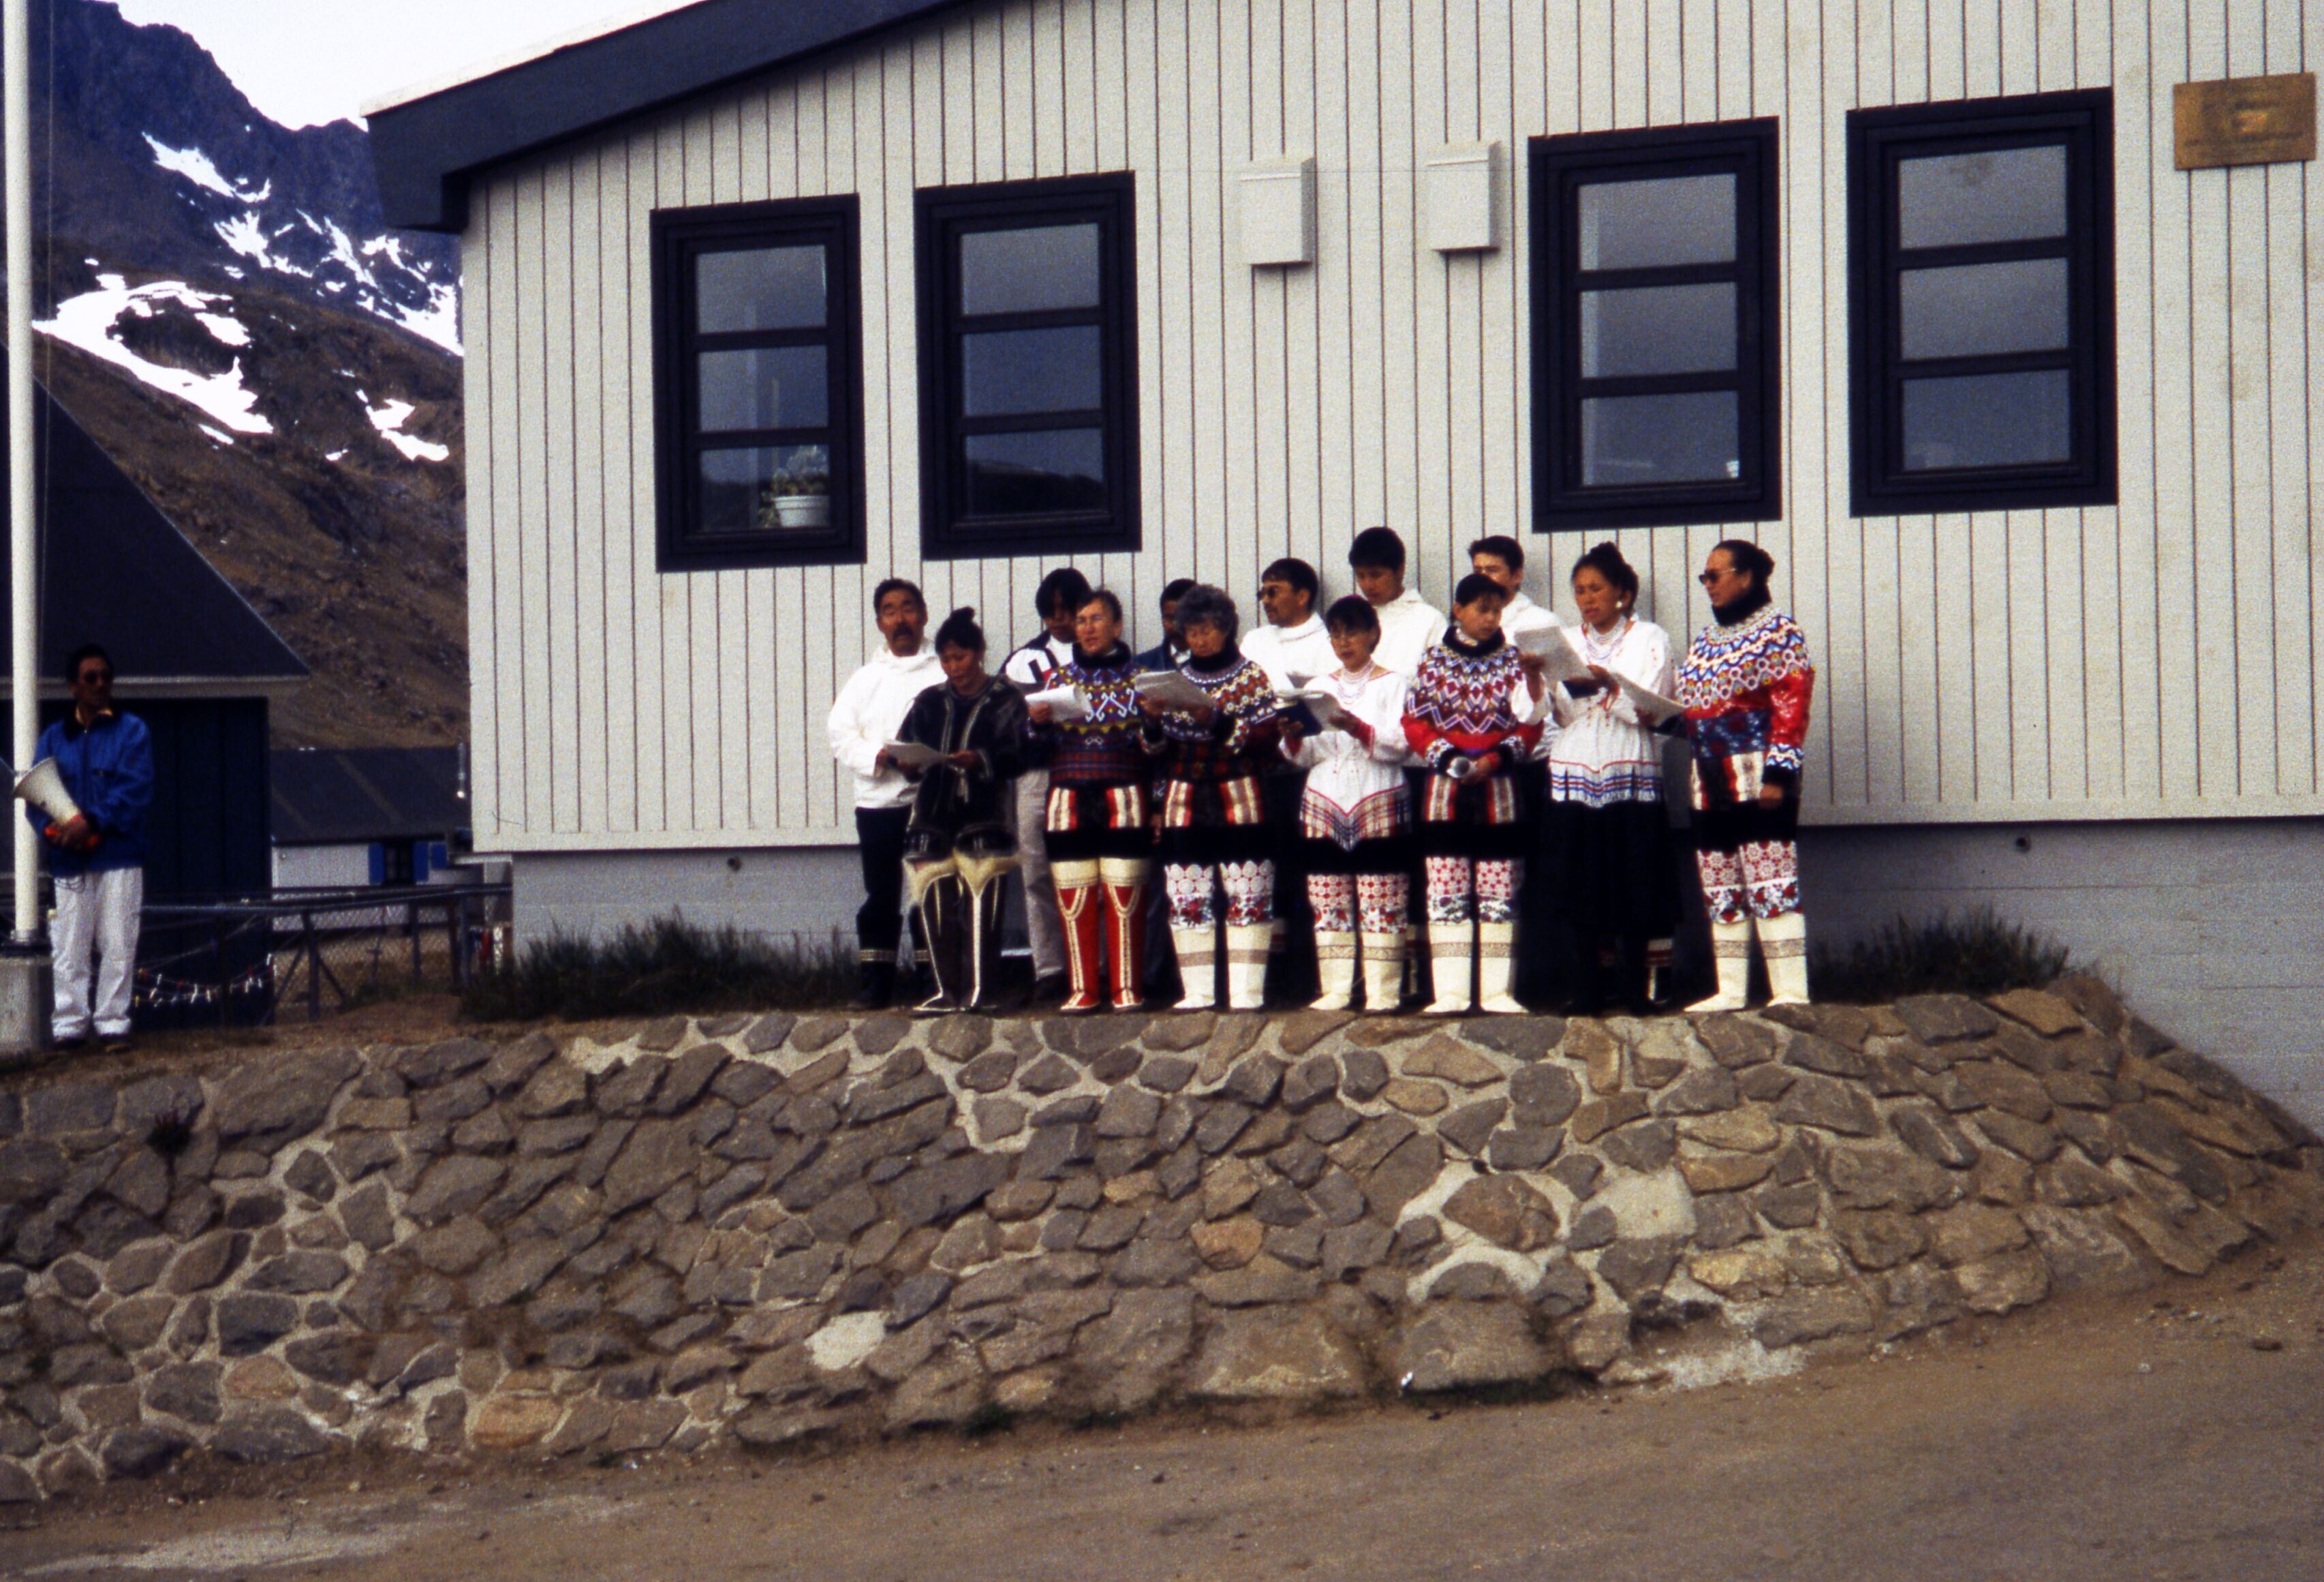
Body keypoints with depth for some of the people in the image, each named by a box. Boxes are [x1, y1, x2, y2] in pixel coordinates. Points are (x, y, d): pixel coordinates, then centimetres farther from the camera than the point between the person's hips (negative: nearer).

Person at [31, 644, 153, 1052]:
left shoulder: (132, 731, 5)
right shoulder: (53, 738, 13)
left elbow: (137, 789, -8)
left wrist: (91, 821, -19)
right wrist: (50, 828, -16)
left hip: (120, 857, -2)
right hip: (69, 861, 2)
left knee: (117, 945, -2)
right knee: (69, 947, 1)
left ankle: (113, 1022, 3)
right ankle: (69, 1025, 5)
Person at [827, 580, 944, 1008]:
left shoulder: (944, 675, 7)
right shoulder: (865, 679, 15)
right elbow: (842, 736, 6)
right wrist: (878, 757, -12)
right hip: (878, 801, 2)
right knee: (880, 897, 4)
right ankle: (874, 983, 9)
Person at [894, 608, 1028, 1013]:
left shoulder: (1005, 699, 7)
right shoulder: (930, 702, 19)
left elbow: (1016, 754, -4)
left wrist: (979, 760, -21)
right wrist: (913, 761, -8)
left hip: (984, 817, -4)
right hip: (933, 816, 4)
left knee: (980, 906, -9)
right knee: (935, 907, -1)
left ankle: (978, 991, -6)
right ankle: (947, 991, 6)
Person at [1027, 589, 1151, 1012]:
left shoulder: (1138, 677, 9)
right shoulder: (1060, 678, 14)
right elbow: (1044, 743, 13)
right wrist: (1039, 722, -7)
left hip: (1123, 799, -2)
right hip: (1069, 798, 2)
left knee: (1125, 895, -6)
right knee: (1073, 897, -1)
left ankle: (1126, 987, -1)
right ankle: (1083, 988, 5)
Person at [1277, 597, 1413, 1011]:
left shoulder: (1392, 684, 7)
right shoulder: (1320, 686, 18)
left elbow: (1400, 743, -6)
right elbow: (1309, 756, 14)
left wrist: (1362, 731, -23)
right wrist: (1293, 739, -8)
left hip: (1379, 801, -4)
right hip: (1325, 801, 4)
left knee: (1381, 901, -8)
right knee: (1327, 900, -1)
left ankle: (1383, 991, -6)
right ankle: (1336, 989, 3)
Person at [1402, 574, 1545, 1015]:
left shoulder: (1513, 661, 6)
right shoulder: (1434, 661, 5)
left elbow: (1530, 723, 4)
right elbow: (1414, 722, 3)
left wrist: (1499, 756, -11)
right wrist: (1448, 757, -10)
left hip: (1498, 785, 1)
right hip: (1445, 784, -1)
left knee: (1500, 888, -1)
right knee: (1446, 890, -3)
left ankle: (1495, 989, 2)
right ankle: (1450, 990, -1)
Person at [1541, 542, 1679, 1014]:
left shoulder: (1649, 639, 6)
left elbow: (1653, 713, -5)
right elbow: (1560, 717, 9)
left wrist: (1608, 685, -19)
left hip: (1630, 774, -3)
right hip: (1573, 775, 3)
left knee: (1632, 882, -7)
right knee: (1577, 885, -3)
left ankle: (1634, 987, -2)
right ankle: (1589, 988, 2)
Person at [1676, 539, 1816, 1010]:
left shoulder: (1779, 632, -5)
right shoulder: (1705, 640, 19)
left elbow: (1791, 708, -12)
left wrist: (1776, 773, -19)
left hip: (1757, 778, -8)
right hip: (1711, 781, 8)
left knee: (1770, 884, -10)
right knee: (1719, 891, 9)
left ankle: (1791, 992, -10)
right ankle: (1730, 990, 14)